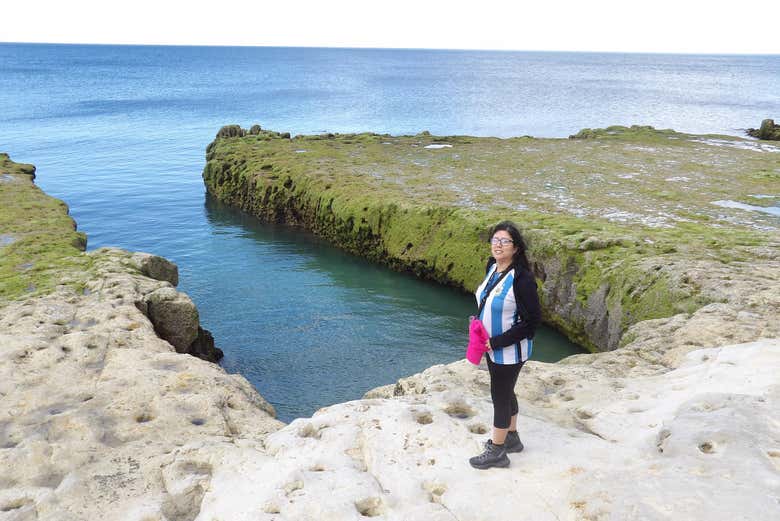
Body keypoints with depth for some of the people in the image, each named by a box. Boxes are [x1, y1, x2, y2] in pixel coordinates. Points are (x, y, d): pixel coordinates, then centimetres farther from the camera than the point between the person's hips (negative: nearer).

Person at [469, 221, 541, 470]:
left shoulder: (522, 278, -25)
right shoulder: (493, 268, 0)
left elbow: (532, 320, -22)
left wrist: (497, 342, -21)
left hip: (510, 350, -8)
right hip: (492, 346, 8)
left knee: (500, 395, 3)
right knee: (505, 392, 21)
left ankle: (497, 452, 19)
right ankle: (511, 438, 40)